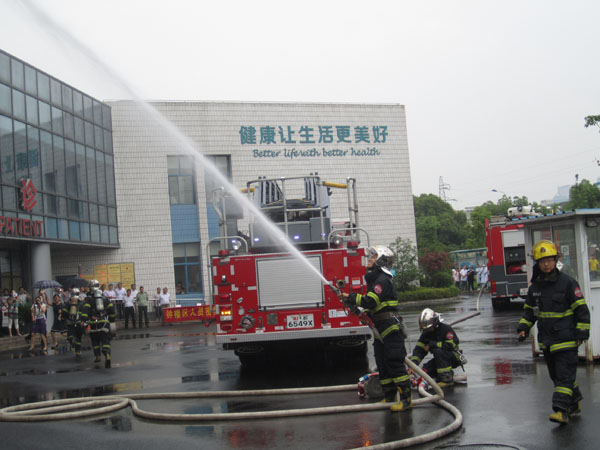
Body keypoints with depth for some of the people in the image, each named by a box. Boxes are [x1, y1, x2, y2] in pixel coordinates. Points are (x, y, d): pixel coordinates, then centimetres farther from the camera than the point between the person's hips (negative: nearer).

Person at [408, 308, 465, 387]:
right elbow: (419, 350, -6)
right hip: (441, 358, 6)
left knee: (438, 351, -34)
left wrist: (431, 345, -21)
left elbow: (450, 344, -27)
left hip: (455, 358, -6)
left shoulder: (446, 329, -15)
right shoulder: (425, 334, 2)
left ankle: (447, 379, -29)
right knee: (425, 371, -15)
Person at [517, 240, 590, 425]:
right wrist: (523, 328, 8)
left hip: (566, 339, -6)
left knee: (564, 375, -9)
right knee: (556, 375, 14)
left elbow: (582, 309, -7)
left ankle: (561, 410, -12)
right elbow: (529, 310, 20)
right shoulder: (534, 287, 8)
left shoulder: (568, 283, -8)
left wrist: (582, 333, -10)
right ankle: (574, 403, 29)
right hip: (546, 340, 6)